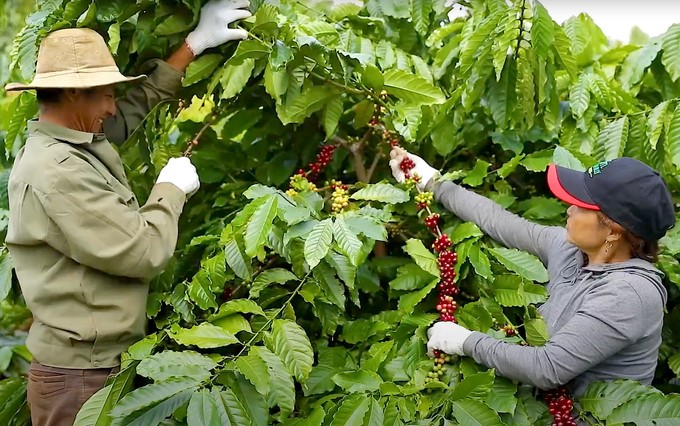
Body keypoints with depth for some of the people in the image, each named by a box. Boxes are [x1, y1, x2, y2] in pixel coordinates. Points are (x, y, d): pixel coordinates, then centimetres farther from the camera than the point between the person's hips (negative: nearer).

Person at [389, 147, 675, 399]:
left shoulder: (629, 294, -27)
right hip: (551, 401, 7)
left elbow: (548, 369, -29)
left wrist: (468, 341, -19)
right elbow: (499, 222, 8)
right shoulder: (571, 247, -5)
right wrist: (432, 182, 14)